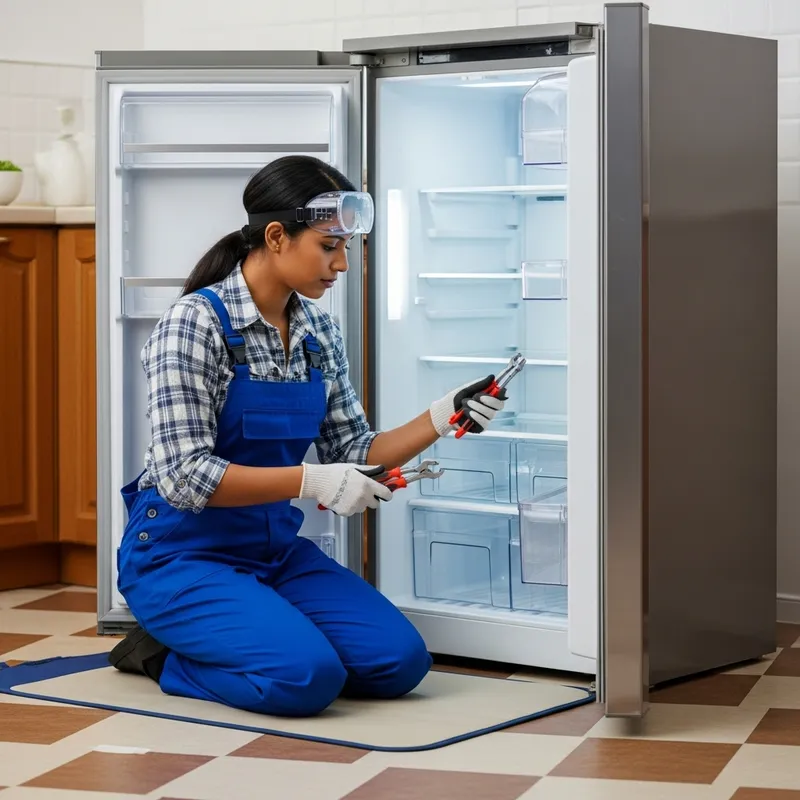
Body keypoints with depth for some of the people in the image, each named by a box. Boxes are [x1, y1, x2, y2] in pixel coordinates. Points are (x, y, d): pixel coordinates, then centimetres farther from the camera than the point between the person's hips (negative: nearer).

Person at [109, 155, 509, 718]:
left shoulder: (319, 330, 4)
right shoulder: (195, 323, -17)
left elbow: (354, 453, 7)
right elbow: (186, 476, -22)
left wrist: (440, 420, -8)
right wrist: (311, 481, -27)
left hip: (275, 547, 7)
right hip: (183, 553, -7)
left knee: (401, 661, -8)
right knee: (308, 677, -27)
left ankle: (204, 640, 10)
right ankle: (165, 655, 1)